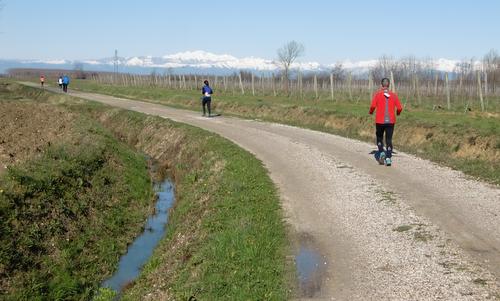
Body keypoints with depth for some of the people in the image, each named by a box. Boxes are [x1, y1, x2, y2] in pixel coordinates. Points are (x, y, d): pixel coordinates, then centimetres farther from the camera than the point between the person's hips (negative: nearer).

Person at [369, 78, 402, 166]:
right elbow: (399, 108, -1)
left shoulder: (377, 94, -4)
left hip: (380, 121, -1)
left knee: (379, 138, 17)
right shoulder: (394, 95, 2)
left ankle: (381, 152, -4)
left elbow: (373, 106, -12)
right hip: (391, 121, 1)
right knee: (389, 139, 7)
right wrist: (398, 113, 21)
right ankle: (388, 158, -3)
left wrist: (371, 112, 9)